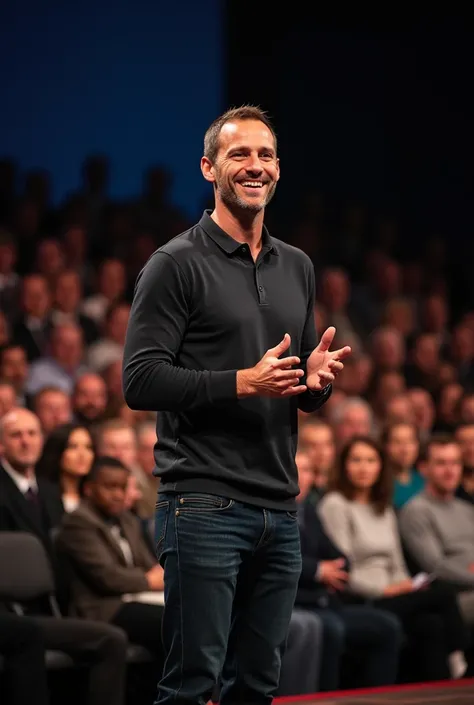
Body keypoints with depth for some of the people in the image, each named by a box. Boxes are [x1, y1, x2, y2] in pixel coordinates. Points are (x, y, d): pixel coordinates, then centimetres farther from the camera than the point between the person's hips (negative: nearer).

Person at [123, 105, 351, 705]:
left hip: (280, 508, 7)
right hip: (204, 504, -6)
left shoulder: (297, 268, 17)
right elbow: (140, 381, -12)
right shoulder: (178, 264, -4)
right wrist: (243, 383, -20)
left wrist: (317, 381, 0)